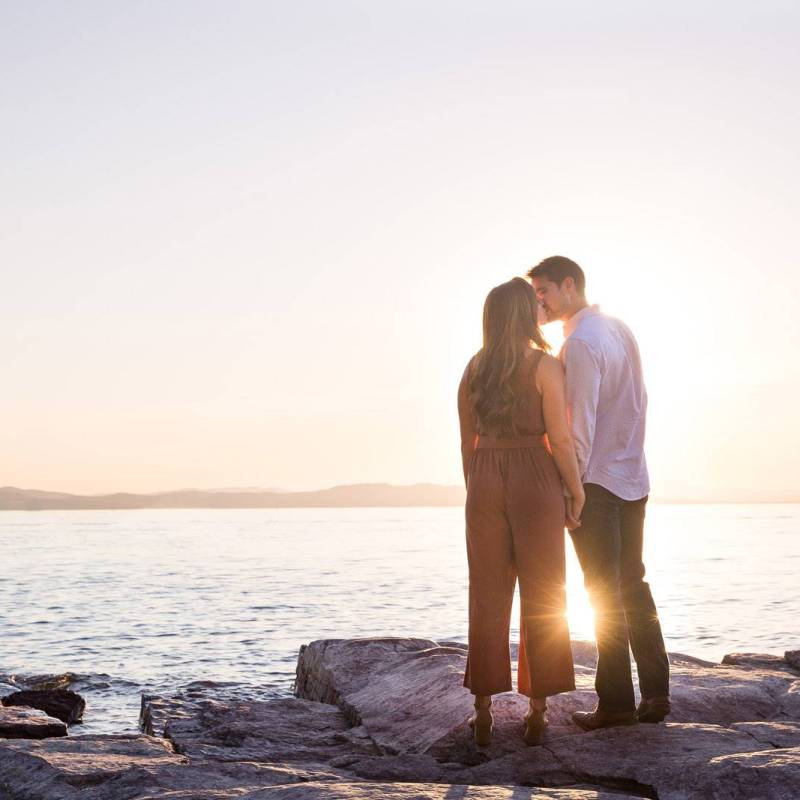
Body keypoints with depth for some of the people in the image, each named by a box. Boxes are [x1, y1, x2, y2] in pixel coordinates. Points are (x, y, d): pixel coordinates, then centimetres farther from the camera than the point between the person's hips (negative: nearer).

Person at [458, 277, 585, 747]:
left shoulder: (474, 369, 7)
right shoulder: (545, 366, -7)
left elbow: (468, 443, 10)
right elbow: (561, 439, -12)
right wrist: (577, 493, -2)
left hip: (485, 483, 4)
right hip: (535, 482, -4)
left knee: (488, 599, 8)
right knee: (542, 599, 5)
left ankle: (484, 713, 7)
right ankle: (537, 712, 7)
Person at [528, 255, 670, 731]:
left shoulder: (580, 343, -16)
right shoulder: (621, 330, 11)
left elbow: (580, 424, -18)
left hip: (597, 481, -8)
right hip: (634, 479, 8)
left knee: (605, 593, -2)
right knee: (634, 586, 13)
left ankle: (617, 703, 3)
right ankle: (656, 694, 14)